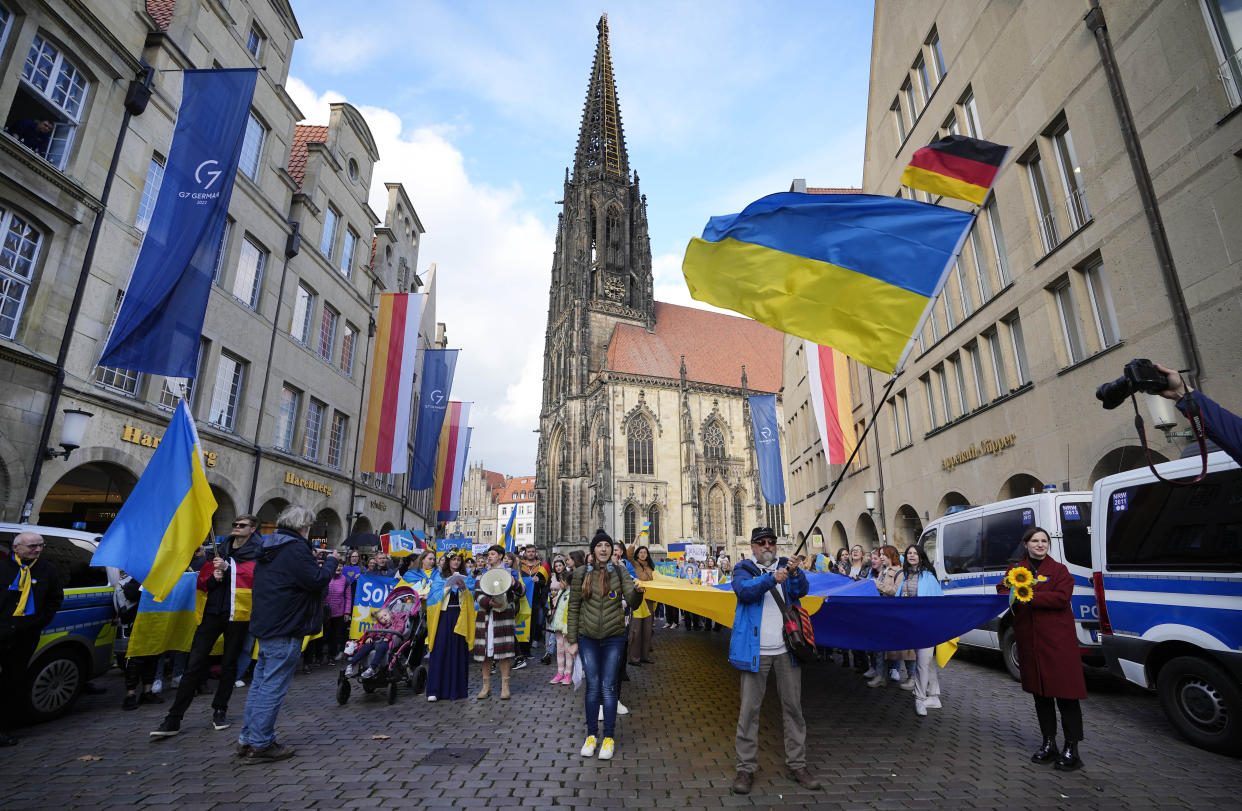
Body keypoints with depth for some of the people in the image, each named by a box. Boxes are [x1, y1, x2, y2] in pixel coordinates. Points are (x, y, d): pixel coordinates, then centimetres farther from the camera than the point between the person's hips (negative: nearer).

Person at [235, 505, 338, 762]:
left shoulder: (269, 546, 11)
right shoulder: (295, 548, -19)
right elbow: (317, 580, -22)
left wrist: (316, 562, 12)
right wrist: (331, 562, -6)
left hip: (265, 625, 10)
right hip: (285, 629, -10)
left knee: (260, 682, 18)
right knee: (273, 686, 0)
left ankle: (247, 738, 27)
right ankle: (260, 744, 8)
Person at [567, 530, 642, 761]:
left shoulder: (620, 571, -2)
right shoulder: (581, 573, -1)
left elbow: (632, 602, -8)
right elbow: (573, 608, 3)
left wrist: (637, 591, -30)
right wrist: (572, 640, 2)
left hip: (614, 638, -1)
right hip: (587, 638, 1)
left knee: (608, 687, 3)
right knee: (592, 687, 6)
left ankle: (609, 738, 16)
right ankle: (592, 735, 23)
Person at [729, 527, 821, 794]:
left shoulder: (786, 566, 9)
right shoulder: (743, 569, 1)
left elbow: (802, 590, -6)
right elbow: (744, 591, -18)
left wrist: (795, 574, -27)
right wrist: (771, 579, -31)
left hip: (786, 650, 3)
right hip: (755, 651, -2)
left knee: (793, 707, 11)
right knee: (748, 709, 3)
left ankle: (797, 765, 25)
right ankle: (746, 768, 14)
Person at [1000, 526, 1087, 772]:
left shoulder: (1059, 570, 0)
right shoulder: (1015, 569, 11)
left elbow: (1061, 597, -13)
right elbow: (1002, 591, 7)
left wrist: (1030, 597, -20)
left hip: (1058, 640, -4)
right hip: (1029, 640, 4)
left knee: (1065, 691, -3)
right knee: (1040, 692, 13)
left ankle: (1071, 749, 9)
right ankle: (1049, 745, 25)